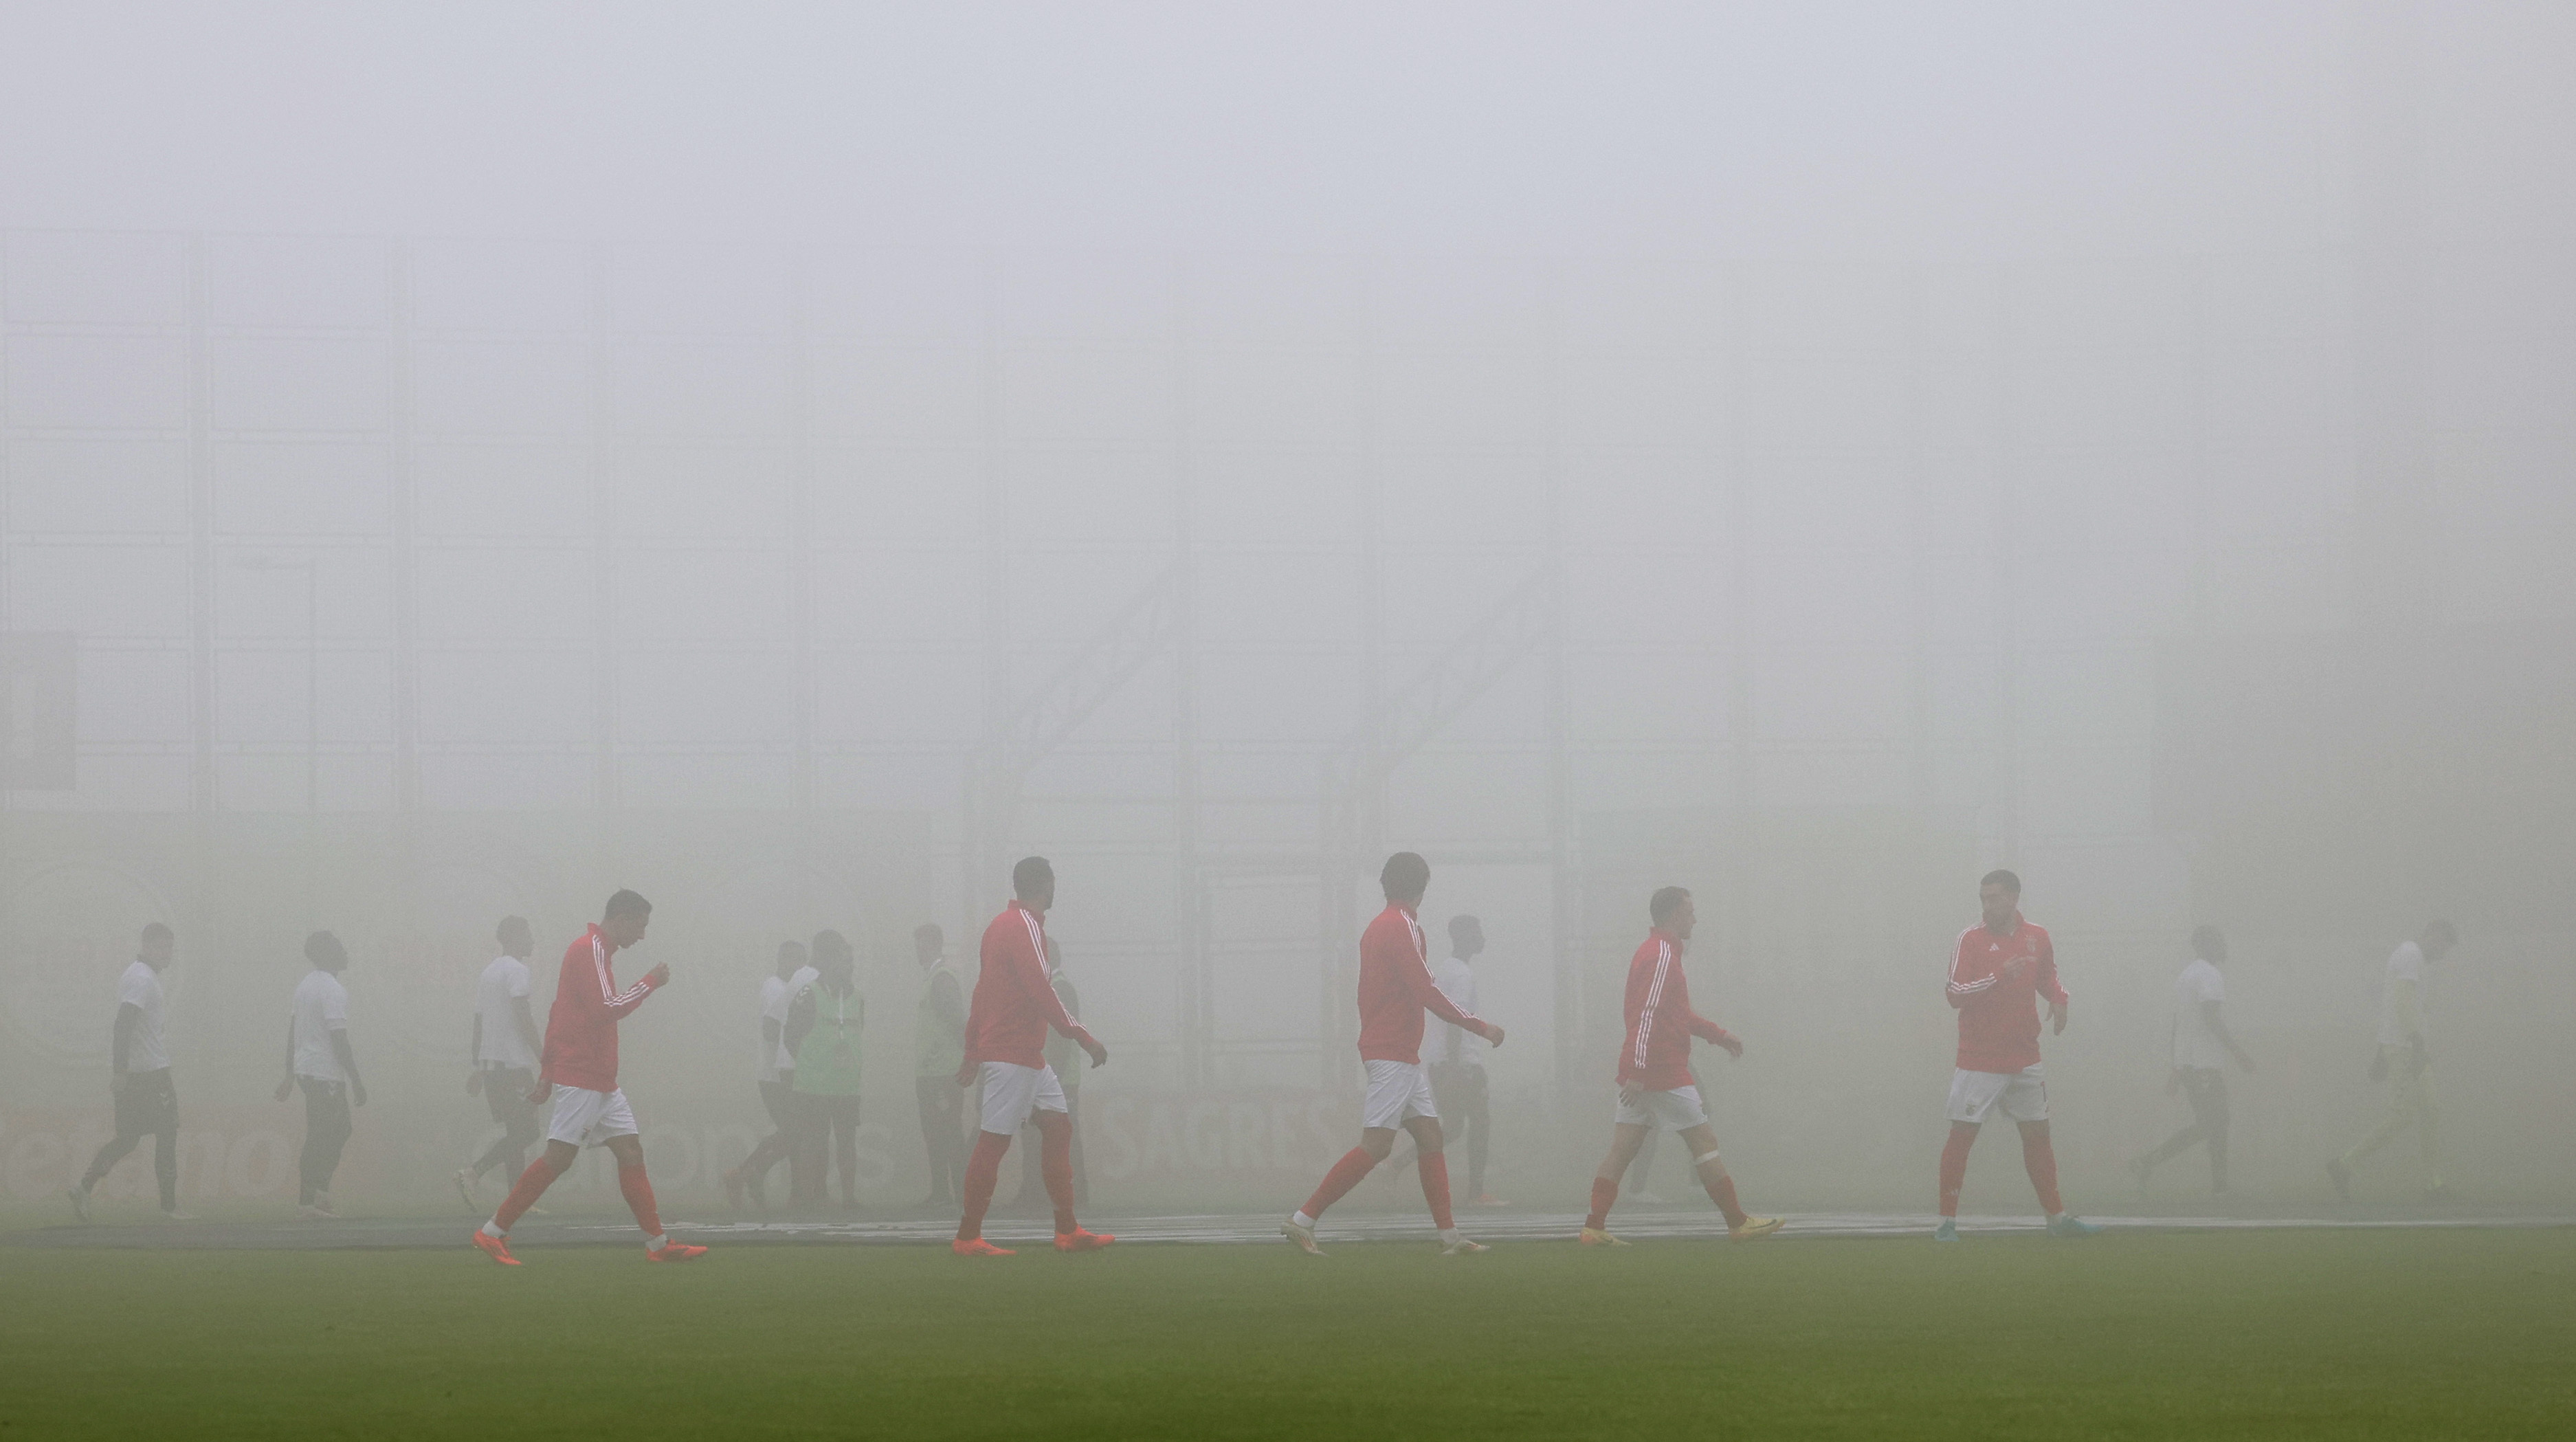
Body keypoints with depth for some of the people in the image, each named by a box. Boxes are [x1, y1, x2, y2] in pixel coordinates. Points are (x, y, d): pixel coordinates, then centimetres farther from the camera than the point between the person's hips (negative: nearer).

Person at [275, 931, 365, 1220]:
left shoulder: (304, 986, 14)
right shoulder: (333, 990, -15)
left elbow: (292, 1032, 17)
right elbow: (338, 1039, -19)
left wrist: (289, 1077, 22)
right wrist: (356, 1082, -15)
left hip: (304, 1069, 9)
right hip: (326, 1074, -9)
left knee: (340, 1130, 18)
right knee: (319, 1141, -5)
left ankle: (319, 1193, 17)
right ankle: (307, 1202, -3)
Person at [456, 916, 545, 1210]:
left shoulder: (488, 972, 19)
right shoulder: (516, 970, -8)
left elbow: (478, 1022, 20)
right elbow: (523, 1017, -16)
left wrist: (478, 1066, 22)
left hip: (490, 1062, 9)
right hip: (515, 1062, -9)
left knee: (518, 1134, 10)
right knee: (525, 1134, -8)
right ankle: (473, 1173, -21)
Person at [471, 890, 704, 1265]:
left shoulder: (598, 951, 18)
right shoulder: (590, 950, -11)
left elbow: (558, 1014, 21)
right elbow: (606, 1008, -20)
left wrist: (547, 1072, 21)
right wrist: (652, 982, -11)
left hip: (602, 1080, 10)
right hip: (581, 1076, -10)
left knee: (630, 1151, 5)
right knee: (559, 1156, -10)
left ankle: (658, 1243, 4)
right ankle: (493, 1232, -6)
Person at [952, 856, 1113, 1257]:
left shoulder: (1001, 925, 15)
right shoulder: (1025, 927, -14)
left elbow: (981, 991, 18)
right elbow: (1041, 994, -20)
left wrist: (973, 1053, 21)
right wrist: (1083, 1037, -16)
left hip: (1029, 1055, 10)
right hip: (1012, 1054, -10)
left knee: (1058, 1126, 8)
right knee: (994, 1141, -7)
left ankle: (1068, 1231, 7)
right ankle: (967, 1237, -4)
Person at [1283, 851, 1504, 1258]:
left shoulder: (1379, 927, 15)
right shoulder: (1400, 927, -14)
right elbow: (1426, 993, -18)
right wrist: (1480, 1027, -11)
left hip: (1403, 1056, 10)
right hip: (1393, 1054, -10)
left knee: (1430, 1137, 7)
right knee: (1376, 1145, -11)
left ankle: (1450, 1236, 6)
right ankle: (1302, 1221, -11)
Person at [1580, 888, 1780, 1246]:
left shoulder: (1660, 951, 19)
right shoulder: (1662, 955, -13)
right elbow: (1647, 1014, -21)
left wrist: (1718, 1034, 31)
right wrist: (1637, 1071, -25)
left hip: (1640, 1073, 10)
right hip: (1662, 1070, -10)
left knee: (1622, 1148, 4)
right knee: (1704, 1140, -1)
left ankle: (1594, 1227, -2)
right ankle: (1738, 1223, 4)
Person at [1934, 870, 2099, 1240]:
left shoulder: (2037, 938, 6)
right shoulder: (1971, 939, -8)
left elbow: (2048, 980, 22)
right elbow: (1954, 994, -17)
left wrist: (2059, 1000, 1)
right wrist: (1999, 976, -28)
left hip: (2025, 1060, 4)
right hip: (1978, 1061, -4)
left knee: (2038, 1135, 10)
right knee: (1961, 1136, -6)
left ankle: (2056, 1216, 19)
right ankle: (1947, 1220, -1)